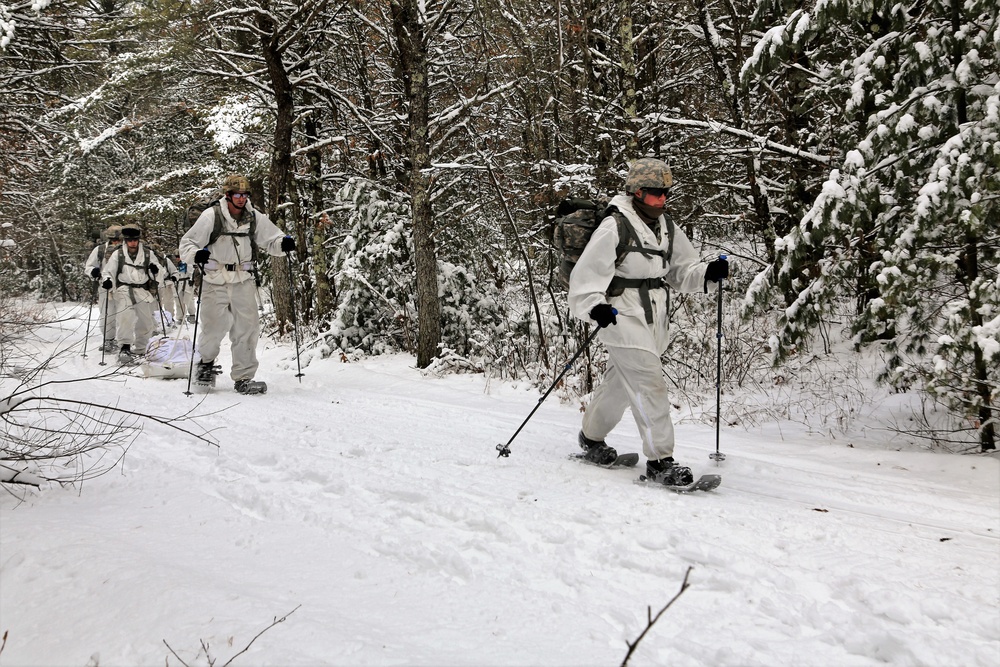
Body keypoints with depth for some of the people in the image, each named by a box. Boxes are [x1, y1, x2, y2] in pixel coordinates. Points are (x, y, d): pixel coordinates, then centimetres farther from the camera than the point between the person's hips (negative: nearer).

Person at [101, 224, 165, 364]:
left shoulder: (148, 254, 8)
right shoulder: (118, 254, 4)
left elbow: (160, 272, 13)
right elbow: (109, 272, 6)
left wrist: (156, 270, -11)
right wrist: (108, 281, -16)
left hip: (143, 291, 3)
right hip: (124, 290, -2)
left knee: (146, 323, 5)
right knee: (125, 316, -27)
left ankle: (139, 350, 24)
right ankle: (125, 348, -26)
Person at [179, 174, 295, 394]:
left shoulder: (254, 218, 3)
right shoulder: (211, 216, -7)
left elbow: (271, 239, 12)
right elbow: (187, 243, -3)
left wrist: (283, 243, -11)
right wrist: (196, 254, -25)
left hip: (244, 280, 3)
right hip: (215, 280, -3)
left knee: (247, 328, -3)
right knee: (214, 327, 0)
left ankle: (243, 378, 5)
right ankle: (206, 362, 31)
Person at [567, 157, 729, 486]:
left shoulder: (665, 228, 12)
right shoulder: (615, 226, -13)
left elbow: (682, 270, 15)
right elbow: (587, 272, -16)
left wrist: (709, 273, -4)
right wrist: (594, 305, -32)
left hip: (652, 320, 8)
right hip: (623, 319, -8)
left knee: (619, 383, 20)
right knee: (650, 385, -13)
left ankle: (591, 437, 39)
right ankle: (659, 460, -7)